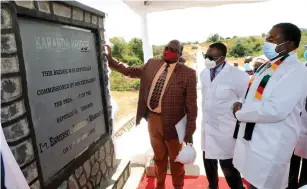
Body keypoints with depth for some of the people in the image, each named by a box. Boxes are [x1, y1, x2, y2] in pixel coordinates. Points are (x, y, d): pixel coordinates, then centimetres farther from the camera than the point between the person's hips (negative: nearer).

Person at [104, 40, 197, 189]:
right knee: (159, 156, 24)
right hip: (152, 119, 4)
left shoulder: (188, 73, -12)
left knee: (175, 158, 16)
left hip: (171, 123, -4)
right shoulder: (152, 64, 3)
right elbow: (131, 71, 15)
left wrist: (189, 130, -12)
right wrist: (110, 60, 5)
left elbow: (191, 105, -11)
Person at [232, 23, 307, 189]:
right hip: (251, 138, 8)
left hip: (270, 146, -8)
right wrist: (242, 107, -6)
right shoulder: (267, 66, 11)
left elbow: (275, 110, -26)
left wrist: (240, 113, -14)